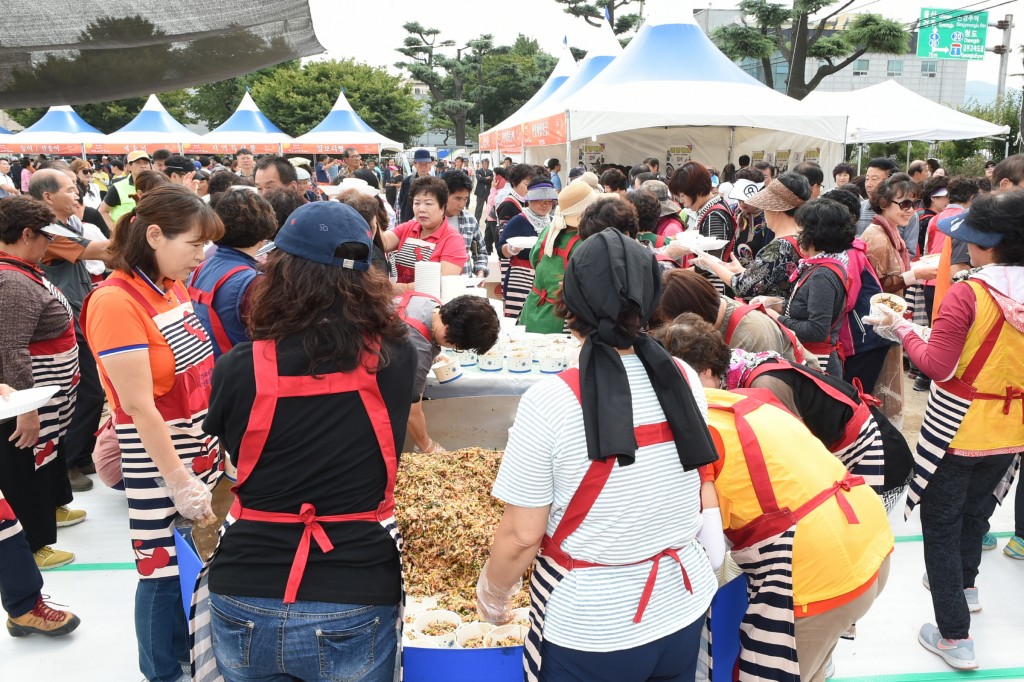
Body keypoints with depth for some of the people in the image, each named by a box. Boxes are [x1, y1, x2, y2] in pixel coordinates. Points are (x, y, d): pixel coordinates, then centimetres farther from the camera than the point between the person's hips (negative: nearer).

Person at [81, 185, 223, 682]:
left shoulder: (173, 287, 4)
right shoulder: (116, 302, -19)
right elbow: (139, 407, -20)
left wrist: (217, 444, 13)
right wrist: (182, 485, -18)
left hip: (201, 447, 7)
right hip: (155, 458, -7)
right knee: (165, 572, 7)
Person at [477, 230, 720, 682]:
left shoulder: (550, 402, -23)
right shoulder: (685, 380, -8)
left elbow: (522, 535, -16)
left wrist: (492, 596, 2)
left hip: (589, 631, -4)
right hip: (682, 611, 5)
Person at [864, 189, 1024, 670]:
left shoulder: (966, 294, -23)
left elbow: (939, 367, -22)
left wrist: (902, 330, -9)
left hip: (957, 427, -6)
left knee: (941, 525, 8)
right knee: (976, 508, 29)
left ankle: (954, 635, 13)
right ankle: (964, 583, 51)